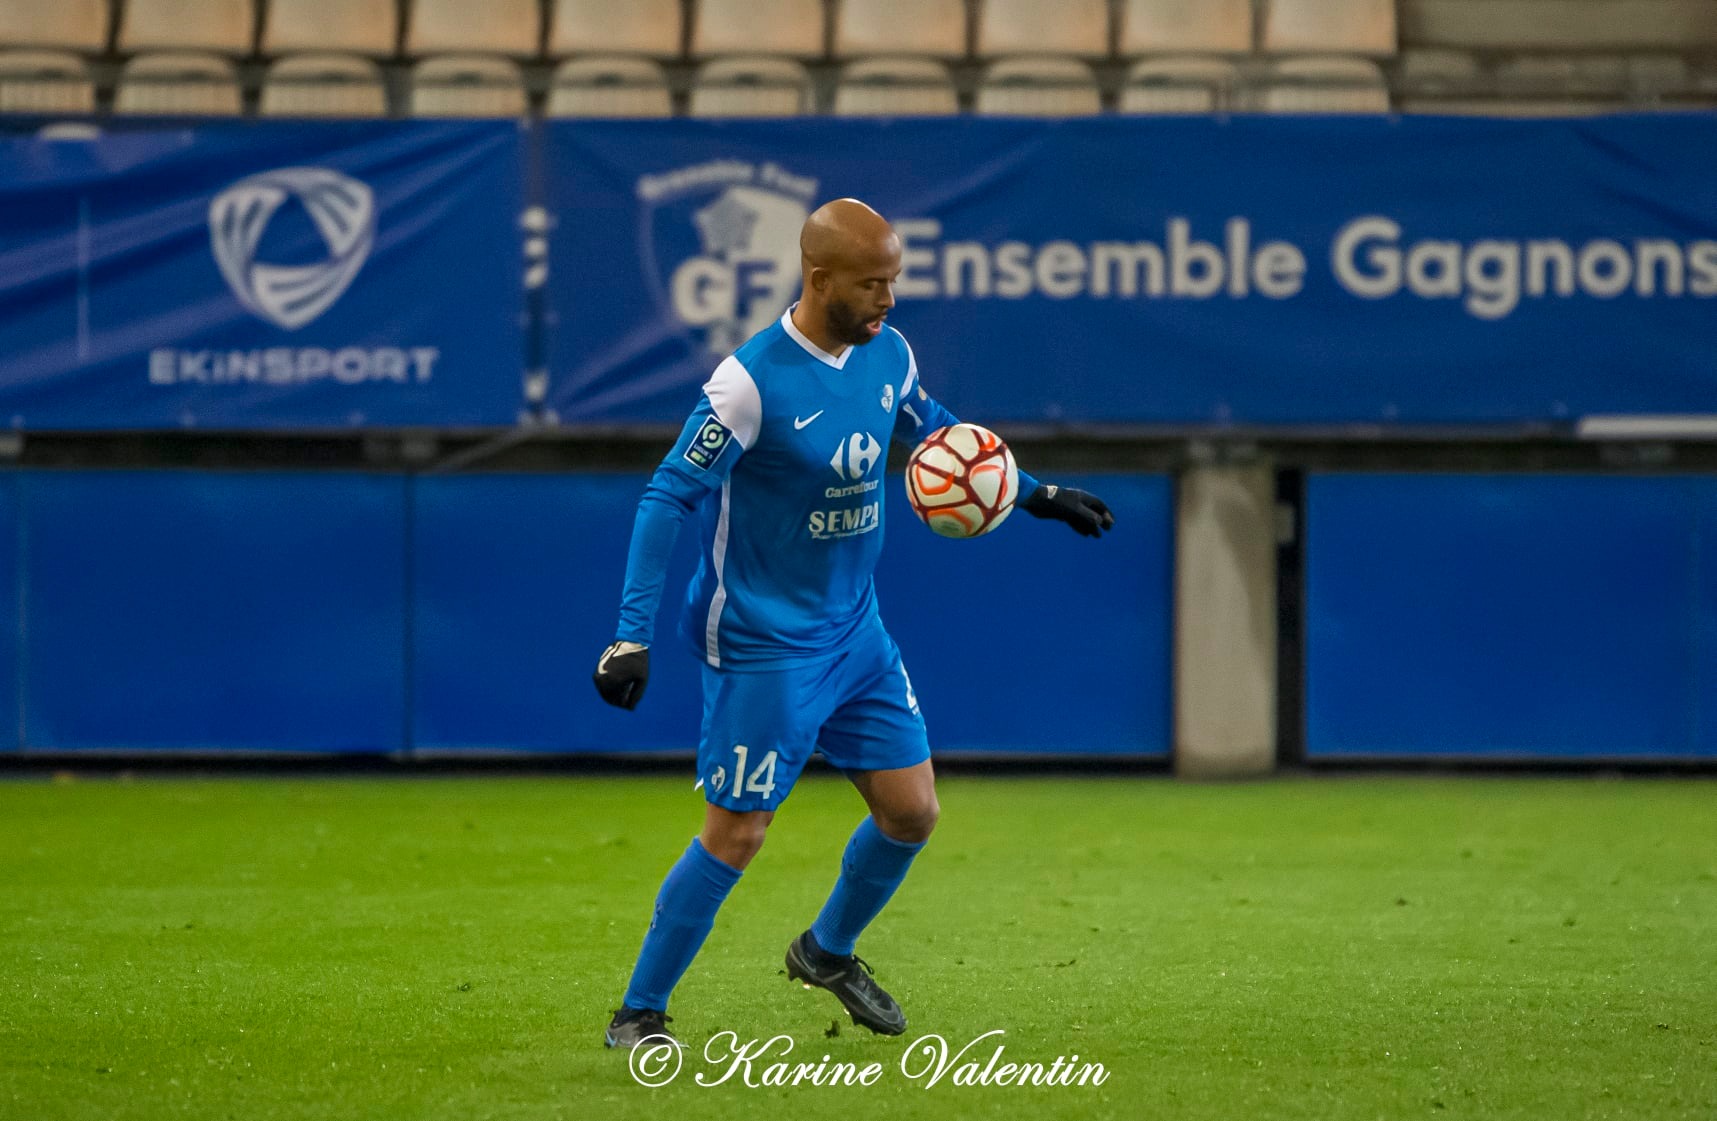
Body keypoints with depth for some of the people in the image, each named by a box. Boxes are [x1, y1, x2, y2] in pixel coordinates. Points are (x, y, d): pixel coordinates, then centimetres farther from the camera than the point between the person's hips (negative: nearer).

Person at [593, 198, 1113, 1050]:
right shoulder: (753, 379, -22)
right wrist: (633, 636, -24)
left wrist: (1034, 494, 21)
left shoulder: (887, 354, -1)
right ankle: (638, 1014, 9)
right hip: (763, 649, -7)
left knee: (912, 811, 8)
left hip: (855, 632, 7)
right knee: (735, 834, -5)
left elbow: (930, 428, 21)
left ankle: (828, 951, 34)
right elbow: (668, 496, -20)